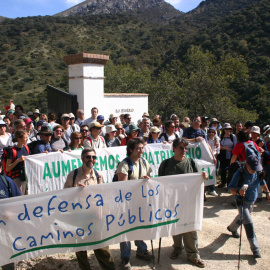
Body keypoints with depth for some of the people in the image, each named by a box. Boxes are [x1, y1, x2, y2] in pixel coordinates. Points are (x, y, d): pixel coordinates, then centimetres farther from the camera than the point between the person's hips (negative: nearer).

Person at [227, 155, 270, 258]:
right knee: (248, 223, -12)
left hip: (252, 201, 7)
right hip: (242, 202, -7)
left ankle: (232, 228, 57)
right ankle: (255, 248, -3)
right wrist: (238, 191, -44)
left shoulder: (258, 172, -10)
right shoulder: (239, 174, -26)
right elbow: (230, 188, -25)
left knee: (242, 217, 28)